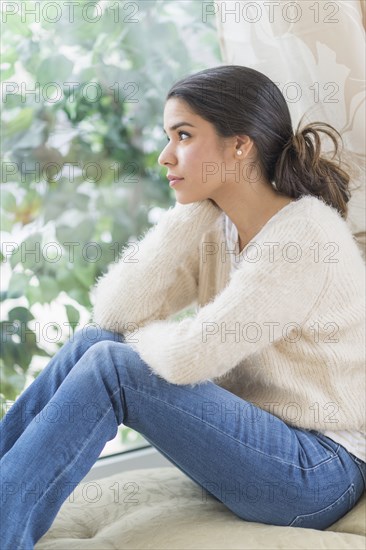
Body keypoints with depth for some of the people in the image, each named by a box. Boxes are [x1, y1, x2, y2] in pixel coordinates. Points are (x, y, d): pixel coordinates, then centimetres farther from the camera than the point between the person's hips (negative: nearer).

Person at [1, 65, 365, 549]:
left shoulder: (304, 235, -20)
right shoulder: (215, 228, 6)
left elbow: (187, 356, -26)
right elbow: (114, 313, -5)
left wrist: (141, 335, -4)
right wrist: (191, 213, -9)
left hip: (319, 476, -7)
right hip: (253, 442, 8)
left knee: (110, 366, -20)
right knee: (93, 342, -7)